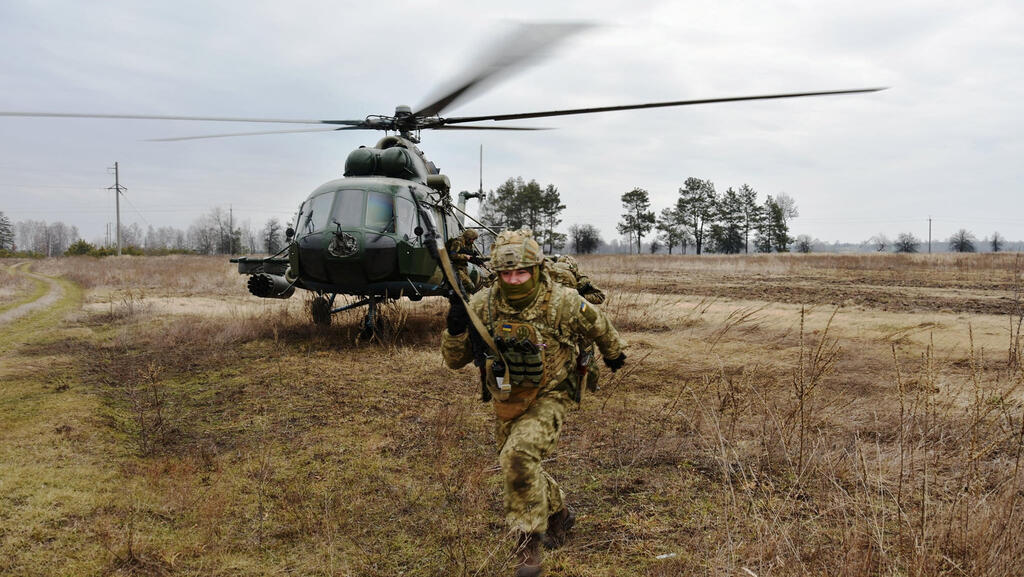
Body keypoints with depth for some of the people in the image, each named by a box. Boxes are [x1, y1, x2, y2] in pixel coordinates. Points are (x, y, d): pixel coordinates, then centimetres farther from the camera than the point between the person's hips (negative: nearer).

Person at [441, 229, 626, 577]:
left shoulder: (563, 303, -20)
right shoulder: (482, 306, -14)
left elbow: (598, 326, 2)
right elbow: (454, 359, -8)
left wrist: (614, 354, 21)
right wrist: (456, 329, -29)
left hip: (549, 398, -5)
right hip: (506, 402, 5)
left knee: (518, 456, -27)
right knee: (517, 468, 19)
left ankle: (529, 540, -10)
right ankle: (558, 513, 48)